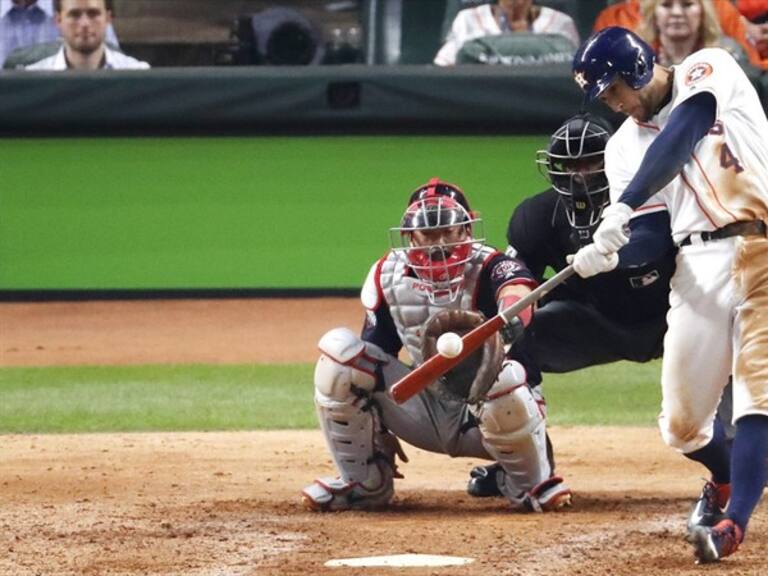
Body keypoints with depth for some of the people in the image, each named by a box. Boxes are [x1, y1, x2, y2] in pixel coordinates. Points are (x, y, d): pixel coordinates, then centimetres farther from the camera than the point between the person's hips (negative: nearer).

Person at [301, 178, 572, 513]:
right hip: (423, 410, 4)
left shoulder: (489, 269, -17)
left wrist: (497, 330, -67)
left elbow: (517, 293, -43)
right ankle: (363, 483, -2)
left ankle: (530, 483, -9)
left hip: (482, 415, -4)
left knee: (506, 377, -41)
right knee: (338, 349, -15)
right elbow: (375, 352, 5)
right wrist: (379, 431, -1)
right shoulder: (388, 276, -3)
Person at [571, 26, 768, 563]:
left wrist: (624, 207, -27)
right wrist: (607, 255, -19)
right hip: (698, 267, 5)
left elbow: (680, 137, -17)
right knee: (682, 424, 5)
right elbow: (647, 238, 4)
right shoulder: (625, 147, 15)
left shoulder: (708, 70, 2)